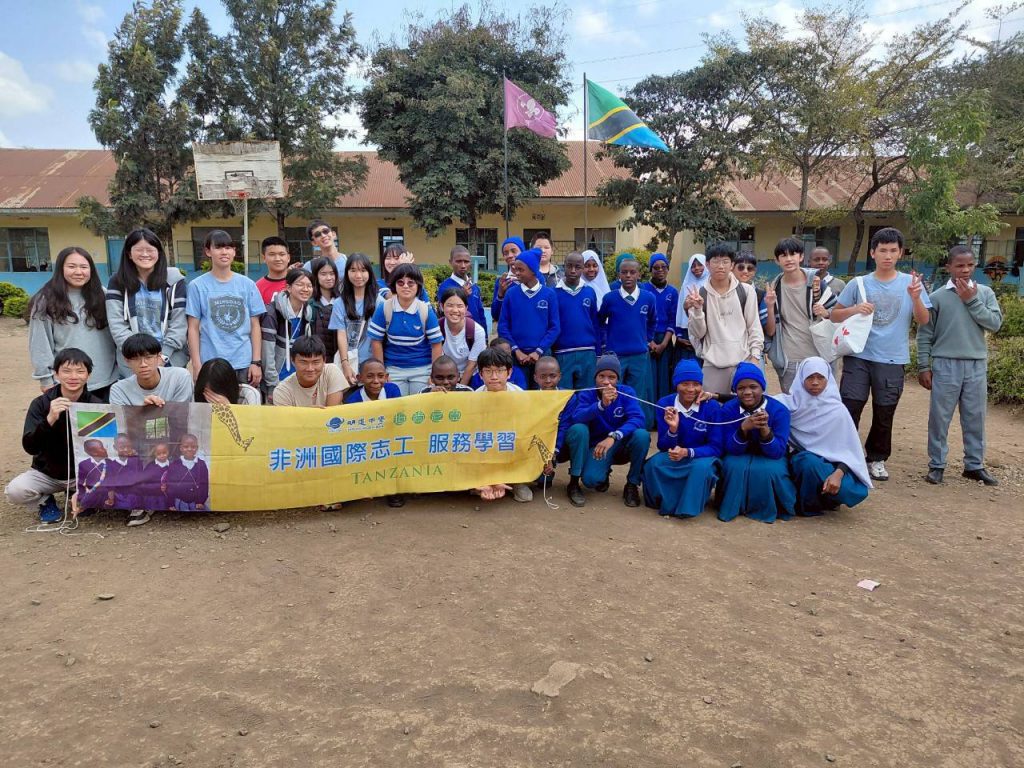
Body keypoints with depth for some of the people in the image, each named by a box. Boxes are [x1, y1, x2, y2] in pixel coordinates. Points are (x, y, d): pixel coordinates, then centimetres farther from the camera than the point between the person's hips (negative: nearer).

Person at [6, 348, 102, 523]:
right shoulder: (40, 403, -10)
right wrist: (49, 419, -37)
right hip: (46, 473, 0)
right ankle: (46, 501, 6)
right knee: (15, 490, -28)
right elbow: (29, 447, -20)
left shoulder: (96, 405, -12)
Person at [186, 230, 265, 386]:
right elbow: (193, 328, 2)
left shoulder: (247, 284, 7)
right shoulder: (198, 286, 2)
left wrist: (257, 362, 1)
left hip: (244, 364, 2)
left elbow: (255, 326, 7)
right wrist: (197, 366, -4)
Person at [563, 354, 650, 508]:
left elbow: (637, 418, -26)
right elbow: (576, 418, -29)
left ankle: (632, 485, -9)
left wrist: (613, 437, -42)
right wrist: (602, 404, -44)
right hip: (597, 446, -2)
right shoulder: (586, 394, -11)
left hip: (622, 445, 2)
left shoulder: (626, 392, -11)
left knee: (642, 435, -31)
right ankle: (574, 483, 1)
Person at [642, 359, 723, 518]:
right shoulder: (664, 404, -10)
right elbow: (663, 447, -8)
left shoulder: (712, 407, -14)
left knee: (701, 467, -36)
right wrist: (672, 429, -30)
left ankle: (689, 507, -14)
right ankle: (667, 503, -8)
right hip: (673, 457, 2)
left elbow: (716, 448, -13)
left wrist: (688, 452, -30)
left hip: (702, 458, -1)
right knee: (653, 464, -30)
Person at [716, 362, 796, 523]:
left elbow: (777, 452, -22)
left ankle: (768, 509, -5)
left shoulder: (779, 410, -18)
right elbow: (731, 449, -18)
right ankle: (733, 508, -6)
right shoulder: (728, 409, -13)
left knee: (767, 470, -33)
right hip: (740, 457, 1)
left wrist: (765, 429, -41)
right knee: (734, 467, -31)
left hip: (770, 459, -1)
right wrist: (744, 427, -37)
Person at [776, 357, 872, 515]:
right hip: (801, 460, 1)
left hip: (830, 463, -1)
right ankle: (806, 504, -5)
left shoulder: (837, 410, -9)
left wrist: (838, 473, -26)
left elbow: (850, 449, -9)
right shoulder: (789, 404, -5)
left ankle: (824, 499, 2)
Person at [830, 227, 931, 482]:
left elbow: (923, 321, 0)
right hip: (858, 357, -1)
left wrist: (916, 297, -18)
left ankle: (877, 459, 26)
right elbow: (835, 315, 4)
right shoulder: (858, 284, 1)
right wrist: (855, 309, -15)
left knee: (884, 414, 10)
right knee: (849, 409, -2)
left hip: (892, 360, 1)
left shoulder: (910, 282, 2)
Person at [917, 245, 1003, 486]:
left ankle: (974, 465, 21)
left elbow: (995, 323, -5)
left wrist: (971, 301, -9)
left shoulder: (985, 293, 5)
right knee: (939, 416, 2)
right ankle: (936, 465, 12)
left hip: (977, 365, 2)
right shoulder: (937, 296, -2)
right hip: (945, 364, -2)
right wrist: (923, 367, -3)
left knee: (975, 417, 10)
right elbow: (924, 334, 0)